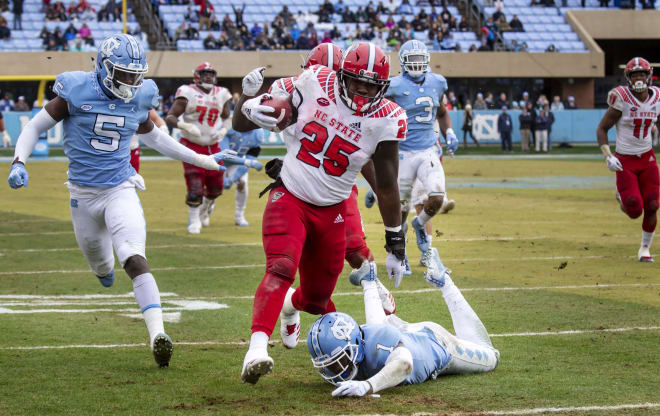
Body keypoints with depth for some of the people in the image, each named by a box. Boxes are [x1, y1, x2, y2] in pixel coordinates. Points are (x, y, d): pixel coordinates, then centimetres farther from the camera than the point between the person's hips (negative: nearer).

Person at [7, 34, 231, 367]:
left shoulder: (138, 98, 0)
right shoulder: (77, 92, -11)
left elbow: (152, 136, 19)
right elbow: (35, 127, -2)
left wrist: (201, 160, 23)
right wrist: (19, 163, -19)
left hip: (120, 189, 0)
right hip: (83, 192, 0)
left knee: (135, 260, -22)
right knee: (101, 266, 16)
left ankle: (157, 333, -32)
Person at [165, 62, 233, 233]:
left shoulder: (220, 94, 6)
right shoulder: (187, 93, -8)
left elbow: (227, 118, 21)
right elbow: (170, 117, -10)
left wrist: (223, 131, 1)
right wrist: (185, 126, -27)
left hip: (213, 146, 5)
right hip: (192, 146, -5)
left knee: (215, 188, 8)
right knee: (195, 186, -11)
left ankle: (205, 209, 38)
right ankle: (194, 220, 5)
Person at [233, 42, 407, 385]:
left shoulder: (386, 120, -9)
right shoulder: (315, 84, -9)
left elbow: (386, 186, -1)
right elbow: (241, 125, -2)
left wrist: (396, 244, 0)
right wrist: (249, 98, -24)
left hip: (331, 212, 2)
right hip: (289, 198, -2)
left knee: (317, 299, 12)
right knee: (281, 268, -28)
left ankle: (291, 304, 51)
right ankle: (256, 349, -42)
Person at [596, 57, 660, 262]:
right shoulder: (622, 99, -13)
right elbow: (601, 128, -7)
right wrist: (608, 156, -16)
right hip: (625, 161, -4)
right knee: (635, 211, -11)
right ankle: (622, 197, 26)